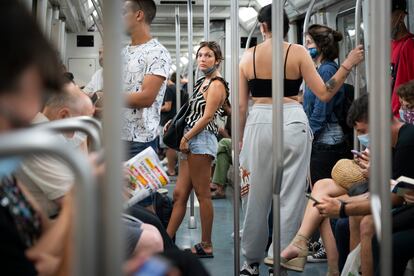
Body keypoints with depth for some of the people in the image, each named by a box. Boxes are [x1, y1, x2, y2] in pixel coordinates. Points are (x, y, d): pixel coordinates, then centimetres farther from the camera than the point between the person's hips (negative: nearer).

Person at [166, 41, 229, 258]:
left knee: (203, 195, -4)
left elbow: (207, 116, -15)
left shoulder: (216, 84, -8)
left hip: (202, 140, -9)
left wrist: (186, 138, -13)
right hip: (192, 142, 9)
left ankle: (206, 246, 3)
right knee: (179, 194, 8)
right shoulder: (202, 82, 19)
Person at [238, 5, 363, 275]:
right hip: (291, 124, -2)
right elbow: (324, 94, -3)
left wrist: (241, 142, 15)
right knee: (291, 197, 4)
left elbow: (241, 105, 7)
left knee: (258, 196, 13)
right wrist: (348, 64, 4)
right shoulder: (297, 52, -1)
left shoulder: (248, 56, 6)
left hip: (259, 125, 3)